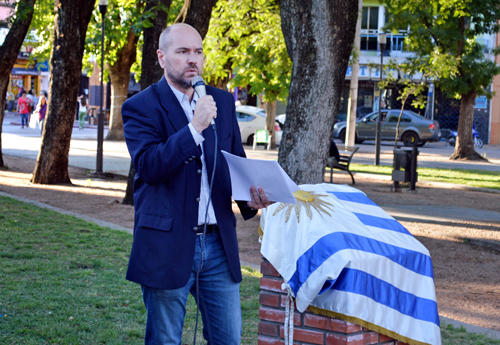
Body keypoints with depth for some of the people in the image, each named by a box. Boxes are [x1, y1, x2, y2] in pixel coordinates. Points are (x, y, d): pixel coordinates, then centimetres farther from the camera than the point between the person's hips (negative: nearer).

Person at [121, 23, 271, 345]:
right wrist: (194, 127, -24)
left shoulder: (222, 102, 11)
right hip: (167, 244, -4)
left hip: (219, 243, 4)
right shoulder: (141, 107, -5)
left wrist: (250, 197, -4)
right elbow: (148, 166, -18)